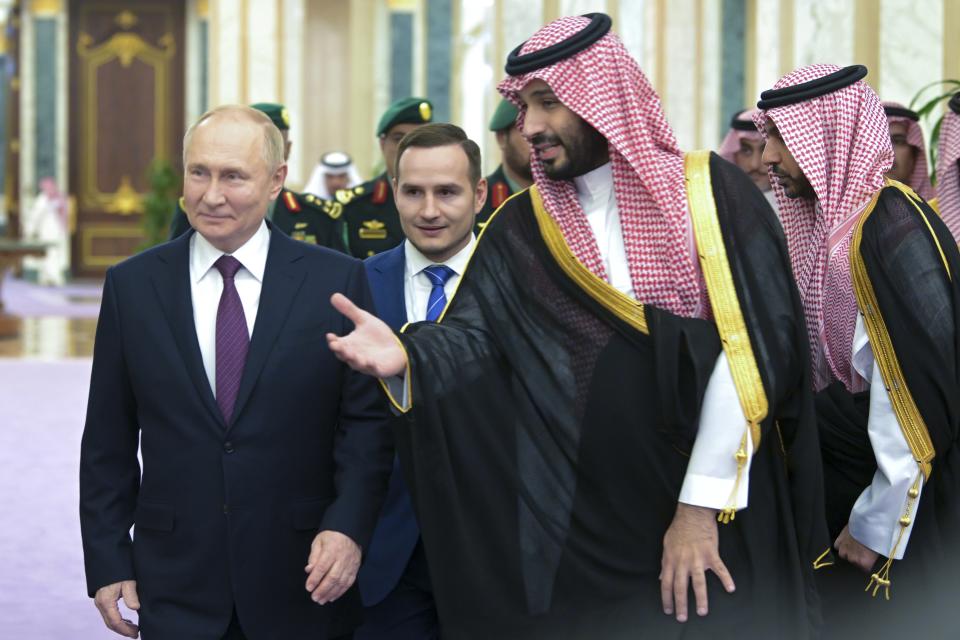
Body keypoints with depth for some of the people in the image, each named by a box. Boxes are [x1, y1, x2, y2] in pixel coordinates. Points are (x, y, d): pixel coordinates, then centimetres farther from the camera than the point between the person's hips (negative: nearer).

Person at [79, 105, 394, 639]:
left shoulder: (338, 282, -2)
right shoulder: (132, 285, 3)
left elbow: (366, 421, -1)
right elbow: (109, 441, 6)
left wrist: (349, 527, -14)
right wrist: (107, 561, 2)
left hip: (303, 581, -1)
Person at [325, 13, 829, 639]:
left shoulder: (713, 192, -5)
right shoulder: (520, 230, 5)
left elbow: (749, 348, -12)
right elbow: (474, 337, -5)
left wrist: (703, 503, -16)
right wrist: (407, 355, -28)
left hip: (719, 521, -2)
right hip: (576, 531, 2)